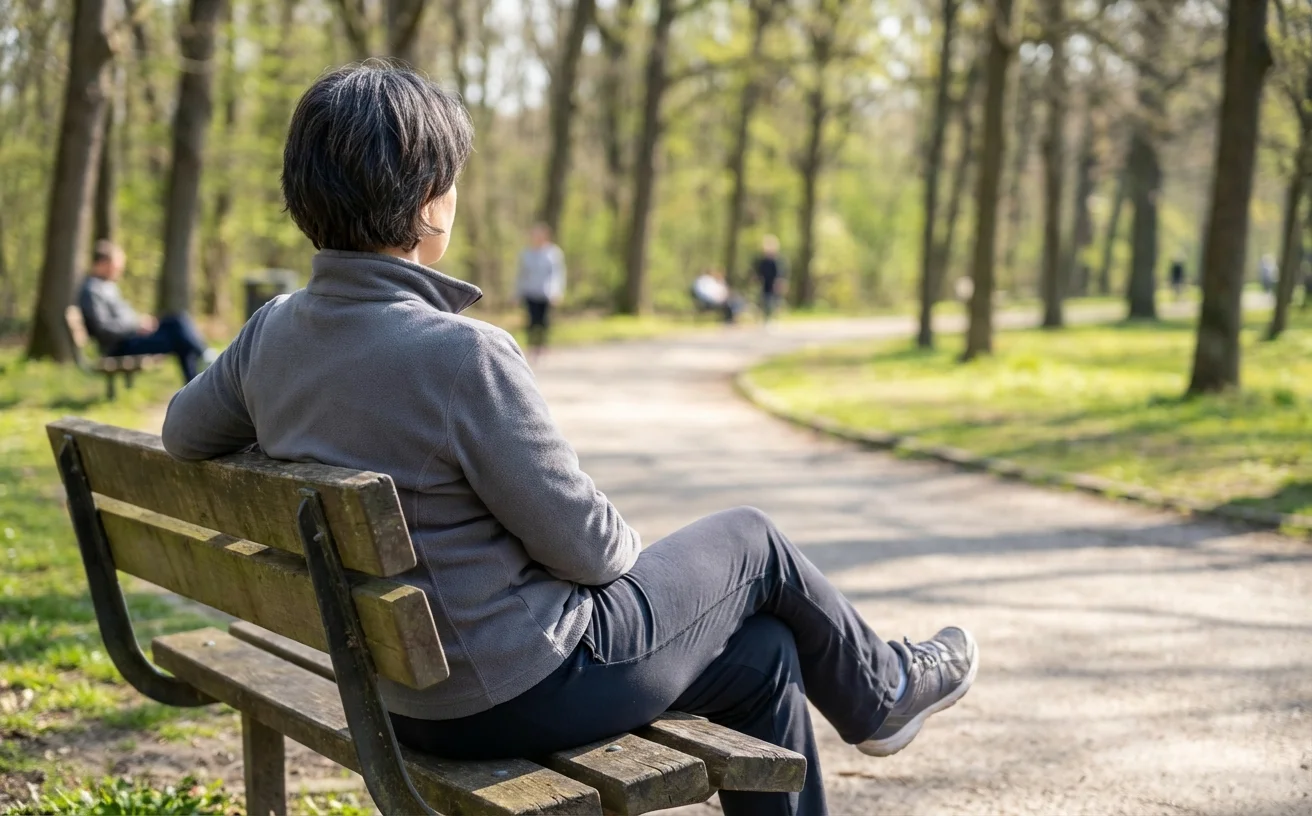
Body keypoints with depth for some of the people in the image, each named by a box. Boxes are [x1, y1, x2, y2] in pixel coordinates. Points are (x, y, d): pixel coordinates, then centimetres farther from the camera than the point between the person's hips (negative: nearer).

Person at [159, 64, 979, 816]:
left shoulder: (272, 332, -5)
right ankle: (882, 692, 43)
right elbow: (585, 545, -20)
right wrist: (631, 548, 4)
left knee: (764, 655, 20)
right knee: (752, 541, 15)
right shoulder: (463, 354, -29)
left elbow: (181, 432, 14)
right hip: (529, 685, -7)